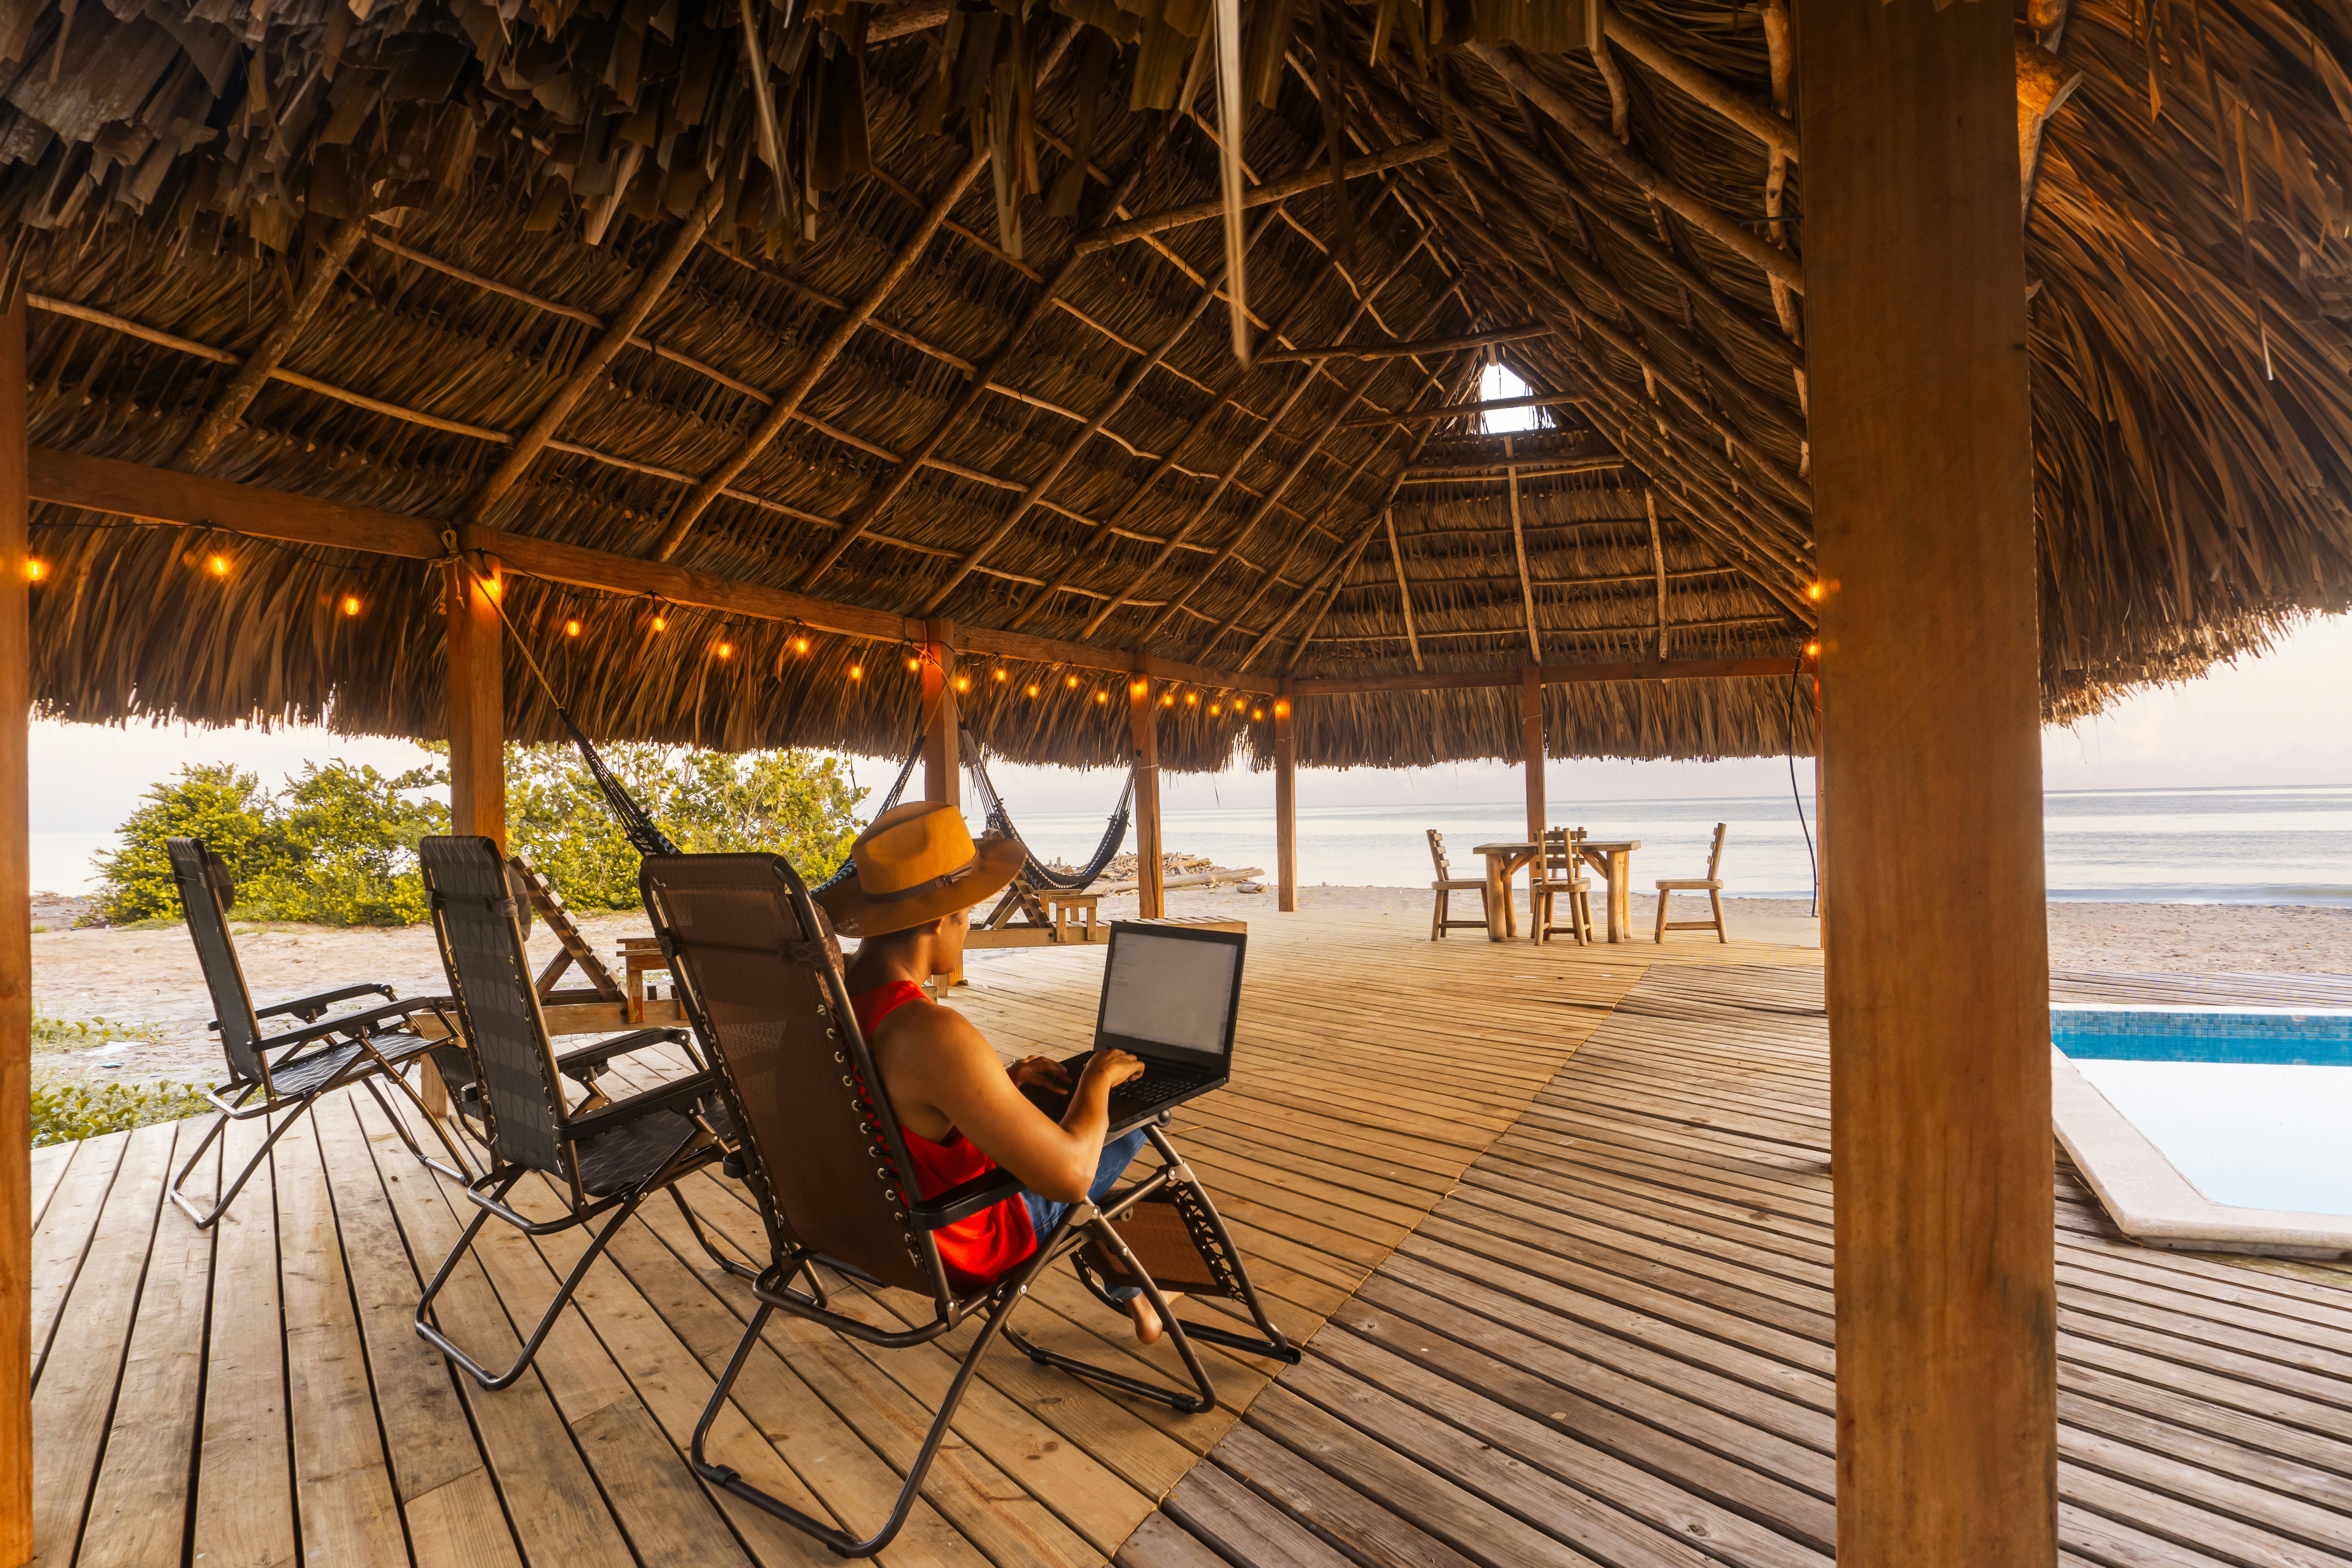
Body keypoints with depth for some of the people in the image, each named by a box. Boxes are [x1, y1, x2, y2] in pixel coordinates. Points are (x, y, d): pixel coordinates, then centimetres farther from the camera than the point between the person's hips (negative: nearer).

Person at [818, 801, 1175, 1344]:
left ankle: (1127, 1287, 39)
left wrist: (1004, 1078, 3)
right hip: (960, 1246, -7)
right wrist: (1097, 1079, -15)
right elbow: (1069, 1173, -32)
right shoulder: (933, 1036, -38)